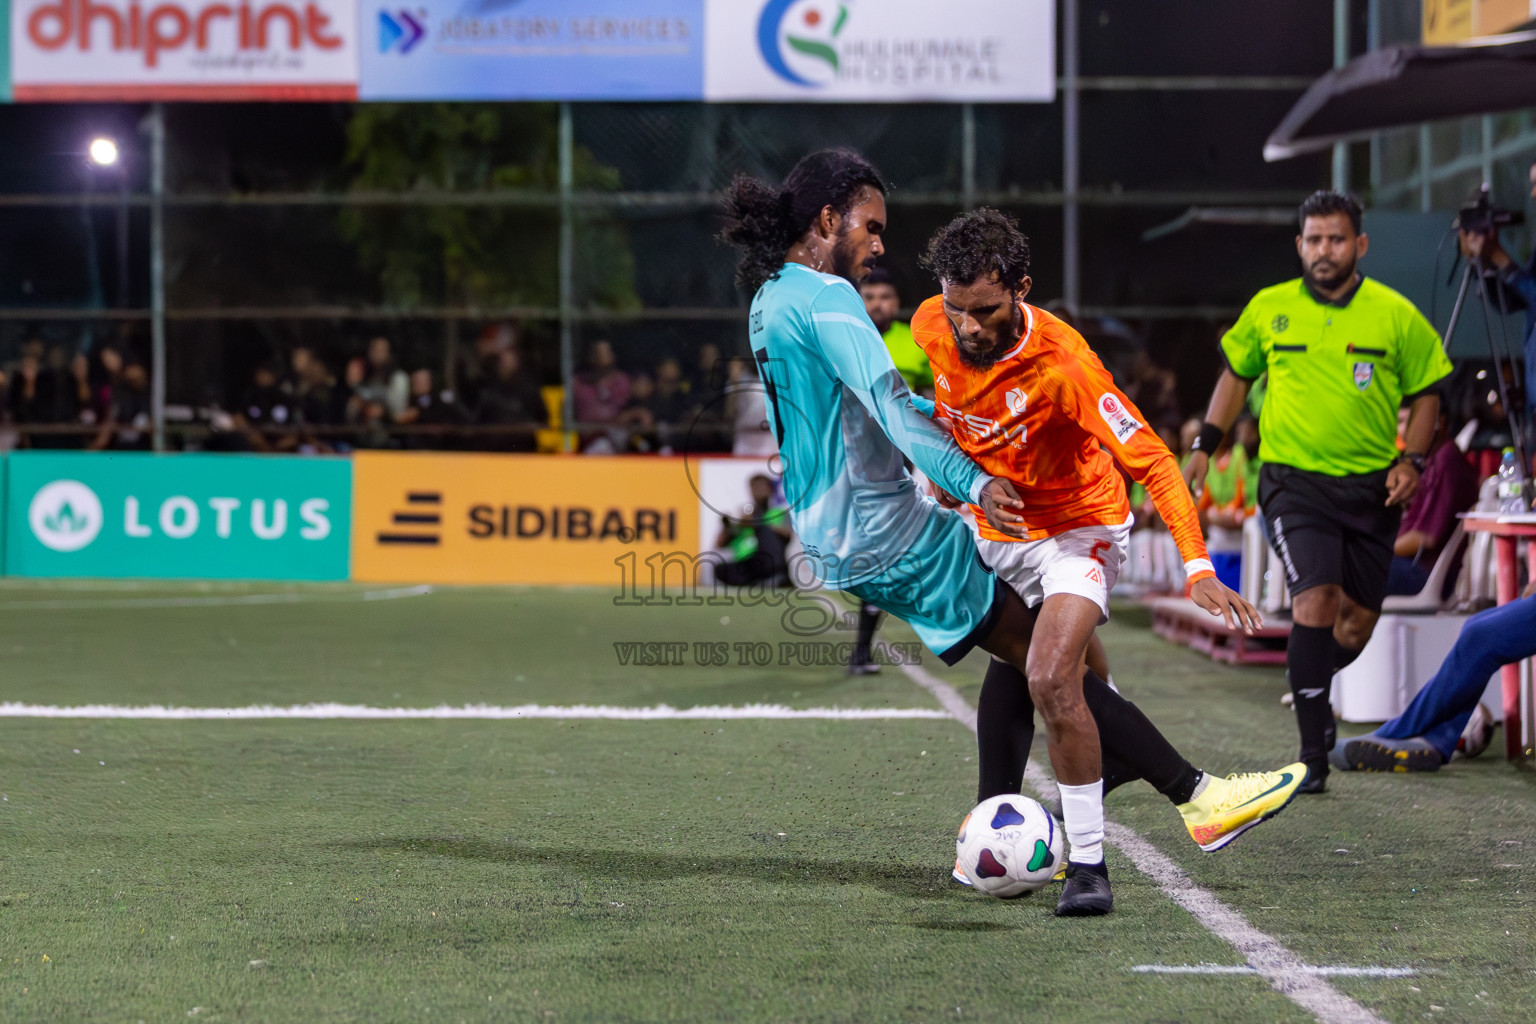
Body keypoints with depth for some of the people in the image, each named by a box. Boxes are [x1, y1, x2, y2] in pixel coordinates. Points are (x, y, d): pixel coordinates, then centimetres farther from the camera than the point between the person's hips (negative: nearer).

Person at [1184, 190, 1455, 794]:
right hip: (1293, 479, -2)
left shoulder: (1396, 315, -1)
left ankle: (1312, 692, 37)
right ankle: (1312, 753, -13)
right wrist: (1205, 445, 12)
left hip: (1371, 487, 2)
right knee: (1315, 599, -19)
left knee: (1359, 620, 5)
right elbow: (1237, 374, 17)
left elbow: (1425, 393, 9)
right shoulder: (1268, 309, 1)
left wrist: (1412, 460, -4)